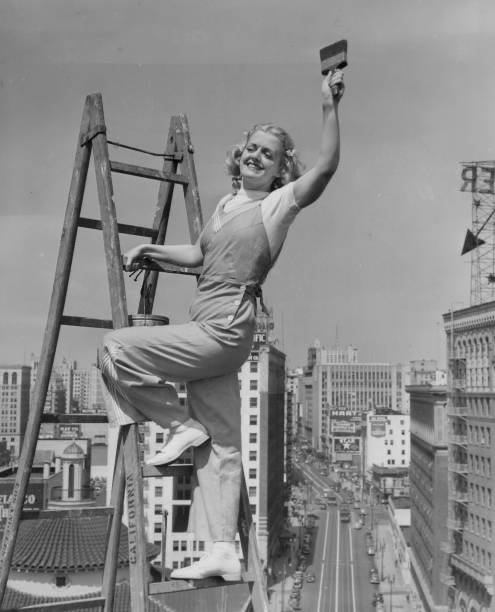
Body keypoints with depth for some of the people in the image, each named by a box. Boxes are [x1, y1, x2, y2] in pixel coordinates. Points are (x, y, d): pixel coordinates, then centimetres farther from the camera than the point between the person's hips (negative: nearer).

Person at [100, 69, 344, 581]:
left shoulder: (280, 203, -3)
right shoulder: (228, 203, 18)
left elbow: (327, 166, -19)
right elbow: (199, 254, 32)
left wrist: (330, 109, -24)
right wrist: (151, 251, 22)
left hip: (223, 330, -8)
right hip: (210, 332, 8)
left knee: (115, 349, -12)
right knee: (220, 445, 8)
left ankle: (182, 424, 2)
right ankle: (224, 554, 14)